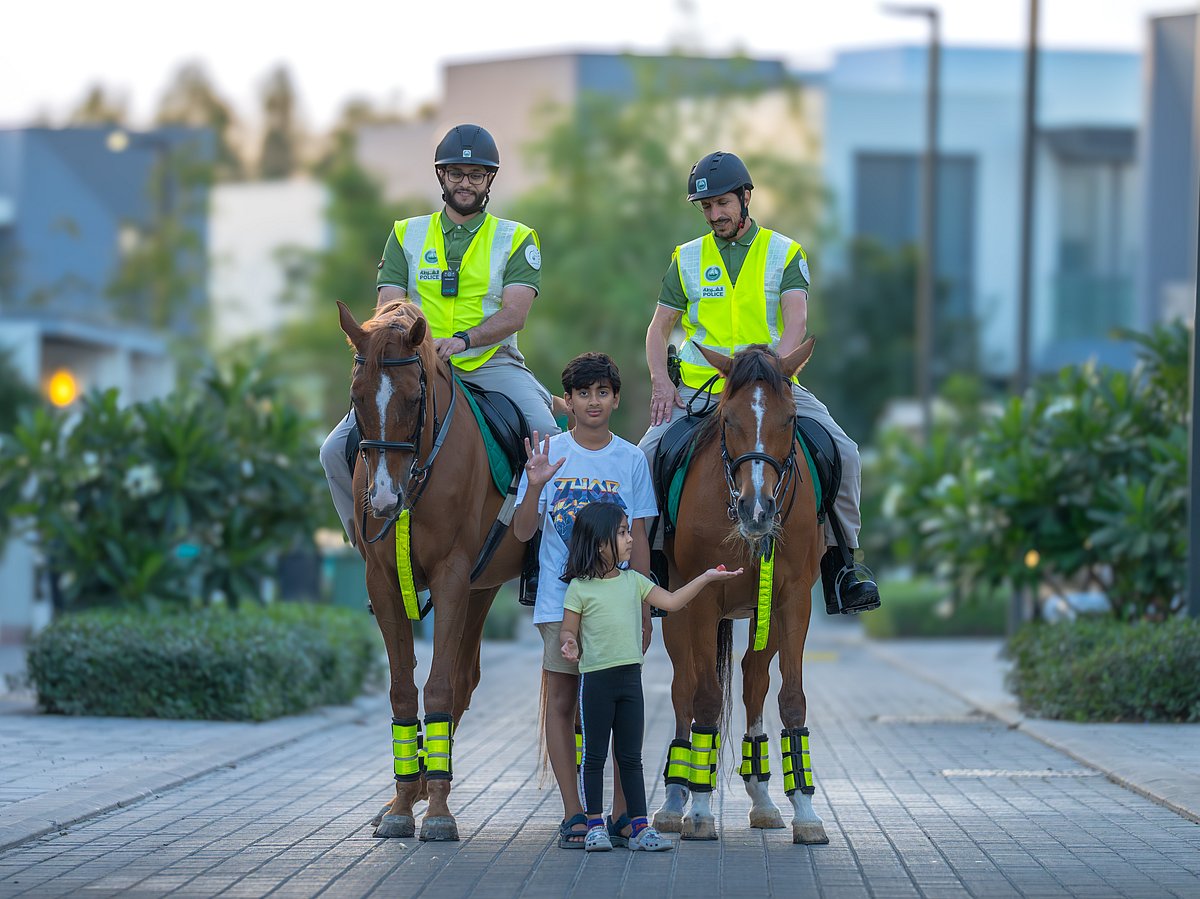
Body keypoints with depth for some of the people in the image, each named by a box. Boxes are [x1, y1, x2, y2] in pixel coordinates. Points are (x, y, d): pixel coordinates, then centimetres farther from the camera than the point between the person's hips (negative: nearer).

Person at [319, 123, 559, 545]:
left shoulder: (517, 239, 8)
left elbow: (514, 313, -6)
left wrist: (463, 339, -25)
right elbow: (388, 307, 3)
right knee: (337, 450, -15)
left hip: (492, 365, -2)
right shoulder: (407, 235, 14)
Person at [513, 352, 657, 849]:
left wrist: (643, 607, 5)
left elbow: (637, 539, 7)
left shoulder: (631, 459, 4)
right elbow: (523, 531, -4)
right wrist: (535, 487, -22)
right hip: (561, 599, -1)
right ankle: (573, 813, 7)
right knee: (562, 702, 2)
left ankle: (622, 811, 6)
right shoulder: (550, 453, 0)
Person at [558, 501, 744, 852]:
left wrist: (706, 578, 5)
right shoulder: (580, 588, -5)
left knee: (631, 757, 7)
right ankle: (595, 826, 10)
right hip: (596, 678, -4)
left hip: (630, 677, 4)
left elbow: (671, 601, 10)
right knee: (595, 755, 3)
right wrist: (570, 645, -24)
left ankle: (640, 828, 7)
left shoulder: (633, 581, 9)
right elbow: (568, 629, -2)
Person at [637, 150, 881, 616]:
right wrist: (661, 382, -8)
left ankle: (839, 566, -6)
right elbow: (659, 329, 12)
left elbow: (796, 321, -10)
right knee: (646, 457, -21)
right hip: (698, 390, 1)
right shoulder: (687, 259, 11)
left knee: (843, 453, -18)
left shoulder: (785, 253, 5)